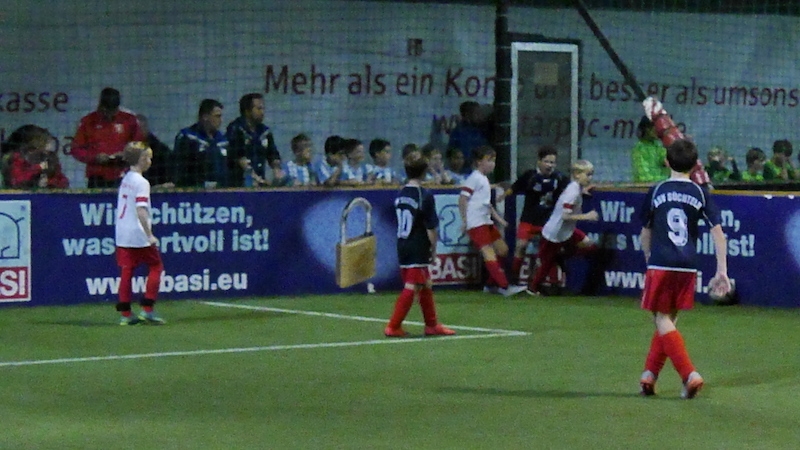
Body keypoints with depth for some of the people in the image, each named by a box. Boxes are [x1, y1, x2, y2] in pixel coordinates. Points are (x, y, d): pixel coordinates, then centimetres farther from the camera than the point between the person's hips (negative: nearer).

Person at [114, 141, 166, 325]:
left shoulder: (125, 179, 13)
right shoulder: (141, 182, -13)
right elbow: (141, 210, -23)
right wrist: (149, 235, -25)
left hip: (122, 233, 8)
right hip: (138, 234, -8)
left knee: (126, 271, 7)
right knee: (155, 266, 5)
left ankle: (125, 313, 4)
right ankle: (147, 309, 0)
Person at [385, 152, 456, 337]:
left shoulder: (401, 195, 7)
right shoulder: (425, 196, -13)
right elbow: (431, 228, -12)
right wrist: (433, 249, 0)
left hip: (403, 245, 8)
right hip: (418, 249, -8)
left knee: (426, 285, 18)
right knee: (412, 287, -4)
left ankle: (432, 324, 25)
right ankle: (393, 327, -7)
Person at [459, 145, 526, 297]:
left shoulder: (484, 180, 20)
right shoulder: (474, 178, -10)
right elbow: (462, 199, -17)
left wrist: (498, 218, 23)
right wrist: (464, 220, -20)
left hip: (486, 222, 11)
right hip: (476, 223, -11)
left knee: (502, 249, 11)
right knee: (489, 253, -15)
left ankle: (491, 284, 17)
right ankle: (504, 287, -21)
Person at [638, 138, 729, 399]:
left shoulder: (656, 192, 3)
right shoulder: (700, 193, 5)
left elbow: (645, 233, 11)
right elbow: (717, 231, 0)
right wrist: (722, 271, 2)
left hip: (660, 264, -3)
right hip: (688, 267, 3)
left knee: (662, 319, 0)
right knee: (669, 319, 16)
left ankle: (689, 374, -15)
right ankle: (650, 374, 17)